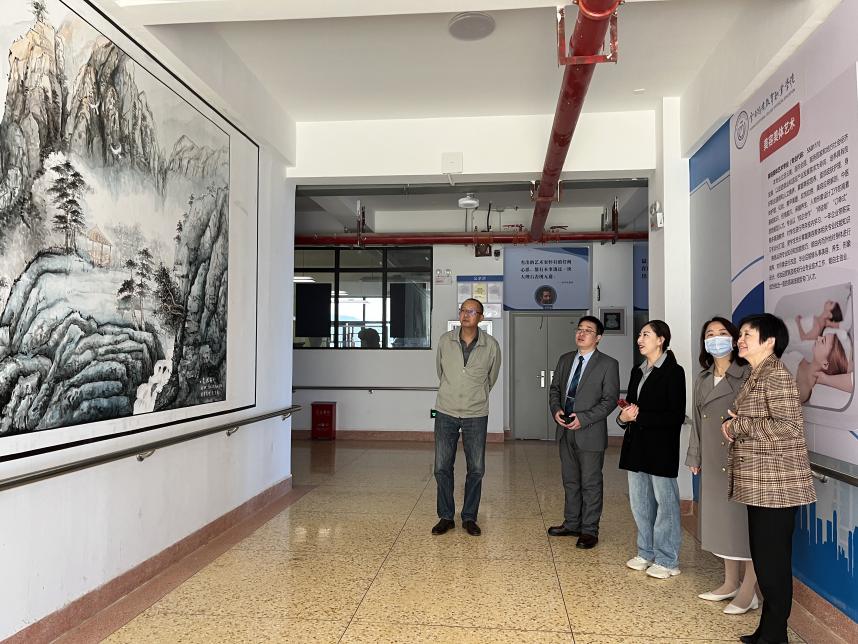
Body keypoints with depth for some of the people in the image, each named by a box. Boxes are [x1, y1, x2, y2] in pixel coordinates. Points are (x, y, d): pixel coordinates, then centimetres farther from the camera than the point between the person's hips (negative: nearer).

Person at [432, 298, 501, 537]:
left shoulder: (491, 346, -6)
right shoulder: (445, 341, -4)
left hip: (476, 415, -1)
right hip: (446, 412, 1)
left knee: (476, 469, 5)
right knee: (442, 467, 4)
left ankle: (469, 517, 21)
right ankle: (446, 517, 19)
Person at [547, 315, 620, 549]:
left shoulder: (608, 364, -8)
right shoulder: (565, 360, 10)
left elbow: (610, 400, -11)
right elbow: (555, 388, 15)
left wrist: (584, 419, -19)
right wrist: (556, 409, -5)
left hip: (590, 433, -6)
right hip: (565, 432, 6)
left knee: (591, 484, 4)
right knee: (570, 481, 17)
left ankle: (589, 530, 16)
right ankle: (571, 524, 30)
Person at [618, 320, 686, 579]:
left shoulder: (673, 372, -10)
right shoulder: (637, 371, 12)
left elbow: (676, 416, -14)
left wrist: (639, 416, -17)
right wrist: (624, 417, -6)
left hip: (661, 448, -7)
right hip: (637, 446, 7)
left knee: (665, 503, 4)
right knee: (640, 503, 14)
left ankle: (667, 560, 15)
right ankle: (646, 553, 28)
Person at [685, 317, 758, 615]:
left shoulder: (747, 375, -9)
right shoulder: (702, 379, 11)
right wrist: (695, 457, 14)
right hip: (713, 462, 7)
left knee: (744, 520, 0)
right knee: (720, 518, 13)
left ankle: (749, 590, 11)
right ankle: (730, 583, 27)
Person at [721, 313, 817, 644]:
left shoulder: (777, 377, -15)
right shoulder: (756, 376, 15)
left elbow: (788, 427, -24)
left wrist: (738, 425, -16)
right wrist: (734, 426, 2)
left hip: (776, 485, -10)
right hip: (760, 484, 10)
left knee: (773, 560, -1)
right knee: (763, 557, 15)